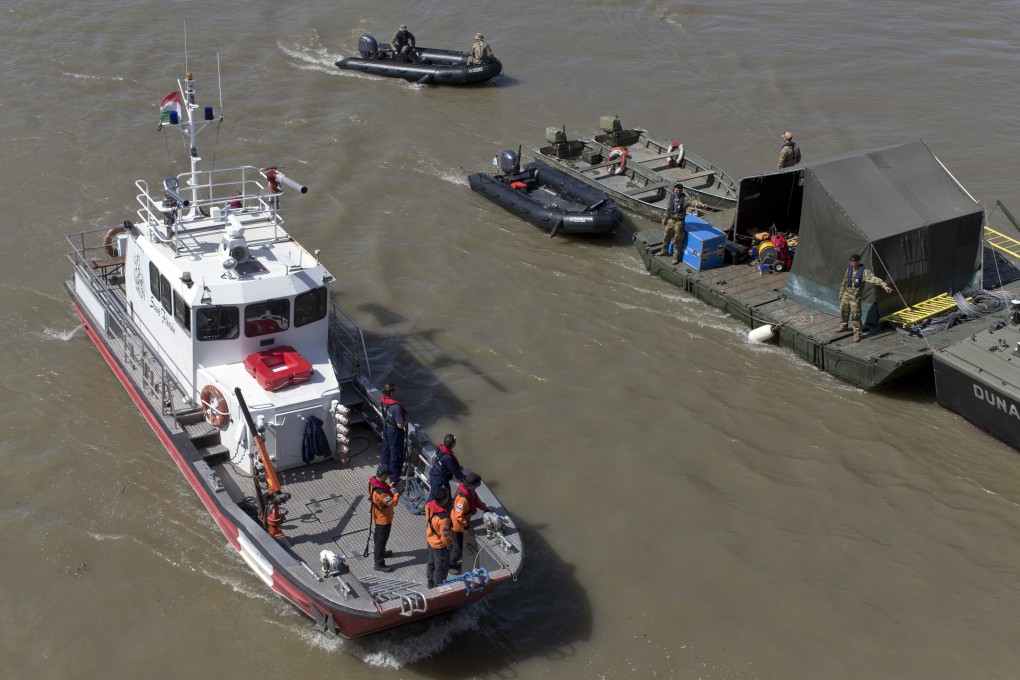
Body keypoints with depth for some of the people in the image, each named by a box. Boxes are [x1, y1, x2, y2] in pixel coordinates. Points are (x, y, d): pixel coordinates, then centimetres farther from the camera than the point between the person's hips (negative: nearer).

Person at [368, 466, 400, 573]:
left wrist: (389, 487, -5)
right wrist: (398, 492, -23)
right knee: (381, 539, 6)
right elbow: (393, 502, -34)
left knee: (378, 537, 29)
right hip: (383, 519, -9)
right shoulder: (380, 491, -39)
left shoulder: (373, 481, -11)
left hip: (377, 516, 9)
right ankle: (379, 564, 19)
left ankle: (380, 552, 52)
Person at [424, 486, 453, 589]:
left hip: (430, 539, 8)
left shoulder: (429, 505, -18)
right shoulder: (443, 518, -40)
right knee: (441, 567, 16)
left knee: (431, 561, 29)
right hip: (440, 545, -8)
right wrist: (449, 544, -7)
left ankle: (430, 581, 49)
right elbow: (444, 536, -27)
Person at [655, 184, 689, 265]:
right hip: (671, 220, 6)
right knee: (666, 235, 21)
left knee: (677, 241, 3)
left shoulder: (684, 199, -21)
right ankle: (664, 251, 43)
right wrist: (665, 218, 19)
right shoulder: (672, 197, -1)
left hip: (679, 222, -6)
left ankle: (676, 257, 18)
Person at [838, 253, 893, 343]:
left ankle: (857, 334, 8)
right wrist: (841, 293, 19)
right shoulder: (849, 270, -1)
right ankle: (843, 326, 45)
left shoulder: (864, 272, -19)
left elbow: (874, 279, -32)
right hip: (846, 296, 6)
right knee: (843, 312, 21)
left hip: (855, 298, -6)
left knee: (855, 316, -5)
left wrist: (884, 285, -46)